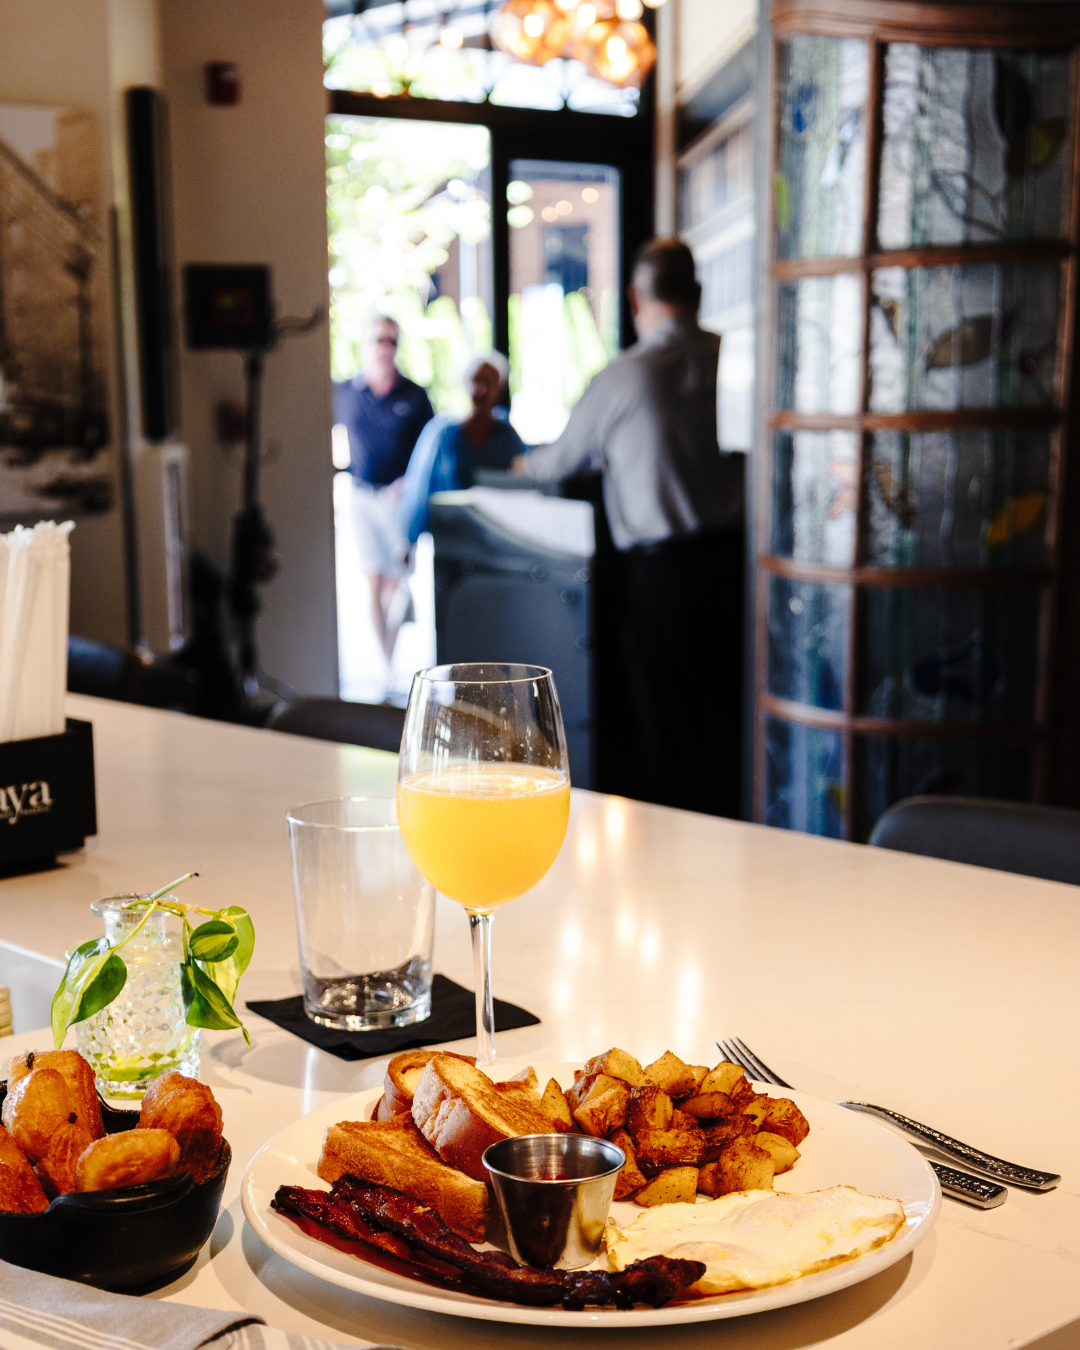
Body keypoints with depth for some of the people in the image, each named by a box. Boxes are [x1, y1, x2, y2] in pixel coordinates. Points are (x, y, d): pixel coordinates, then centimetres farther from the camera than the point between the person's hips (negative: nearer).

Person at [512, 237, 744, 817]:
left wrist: (525, 464, 32)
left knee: (667, 722, 5)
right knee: (729, 711, 13)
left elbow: (565, 457, 7)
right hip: (733, 553, 4)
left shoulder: (622, 377, -9)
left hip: (664, 567, -4)